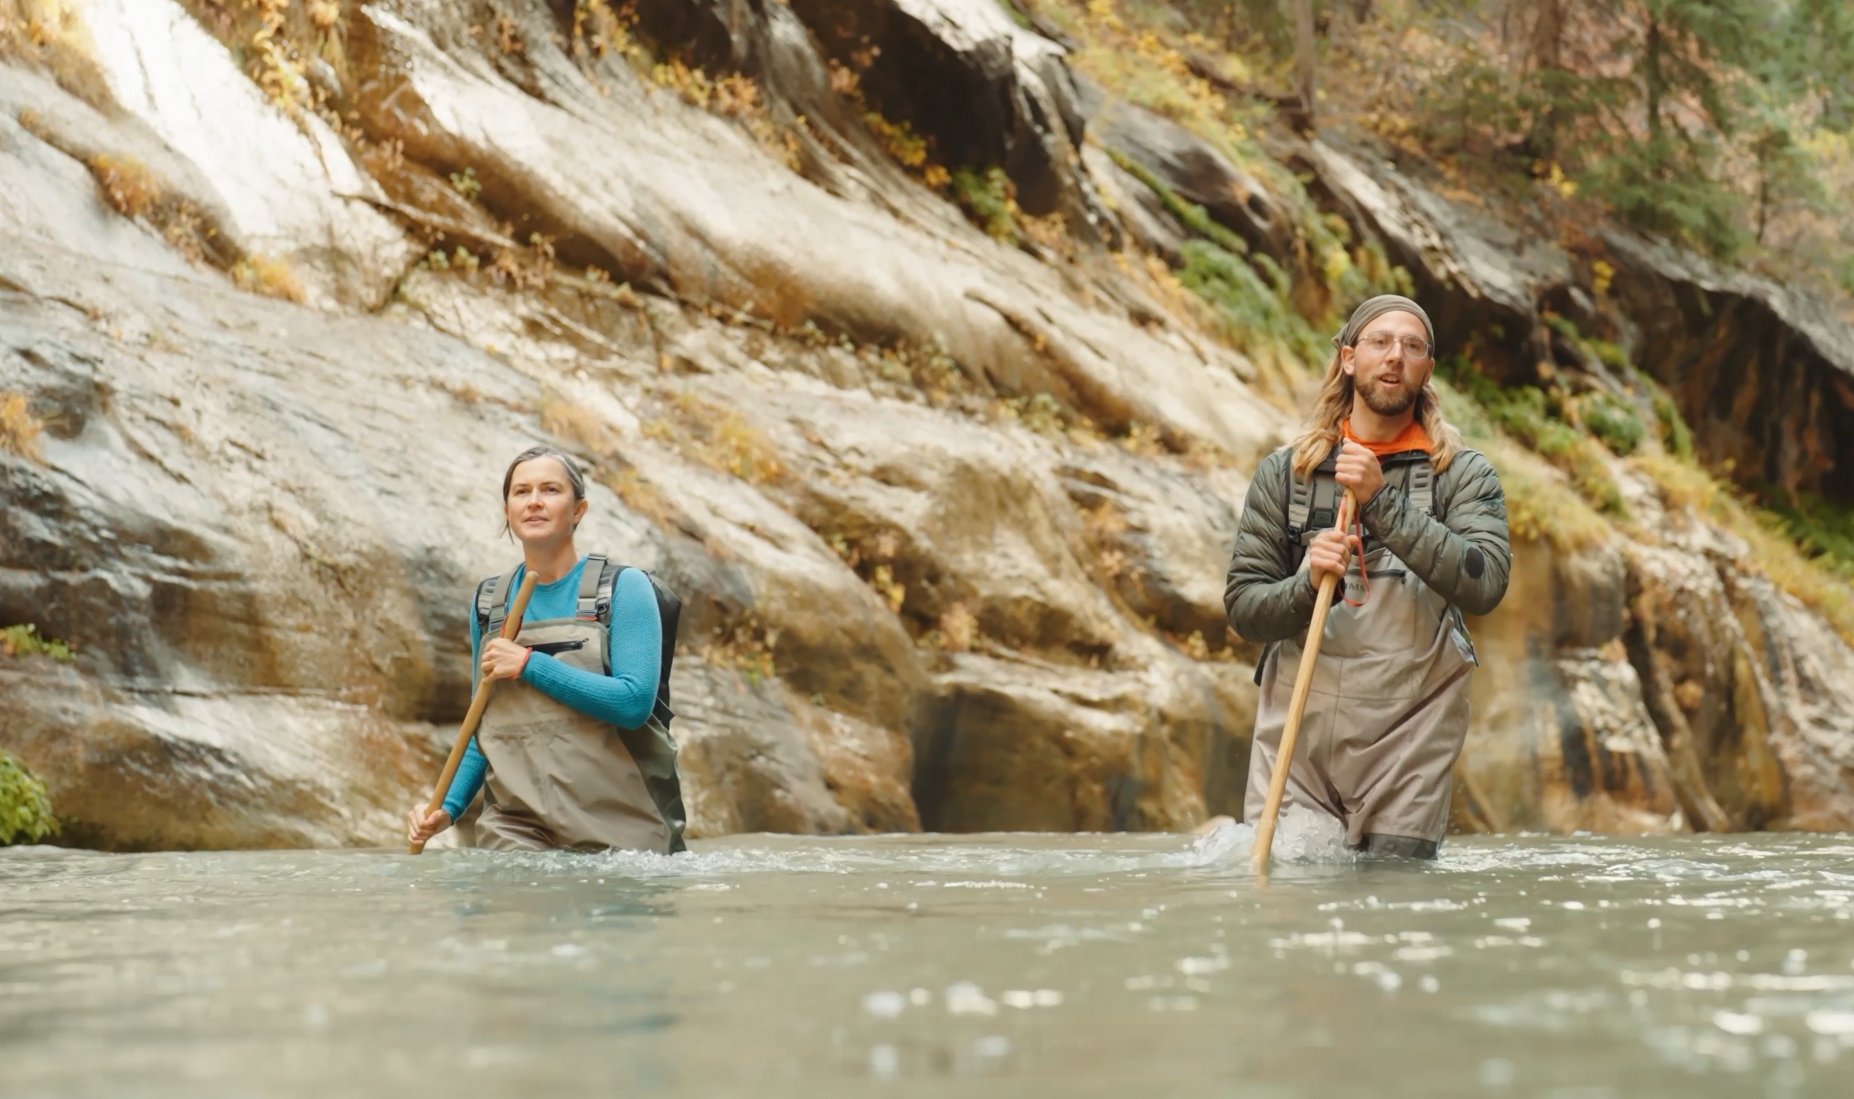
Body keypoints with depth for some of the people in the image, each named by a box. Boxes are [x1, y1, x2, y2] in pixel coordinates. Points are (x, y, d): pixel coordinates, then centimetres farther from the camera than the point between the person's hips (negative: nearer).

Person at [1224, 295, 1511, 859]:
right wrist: (1308, 585, -16)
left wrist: (1382, 502, -19)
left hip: (1408, 735, -1)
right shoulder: (1285, 472, 6)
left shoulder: (1463, 474, 2)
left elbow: (1485, 584, -15)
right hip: (1297, 725, 1)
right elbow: (1242, 605, 5)